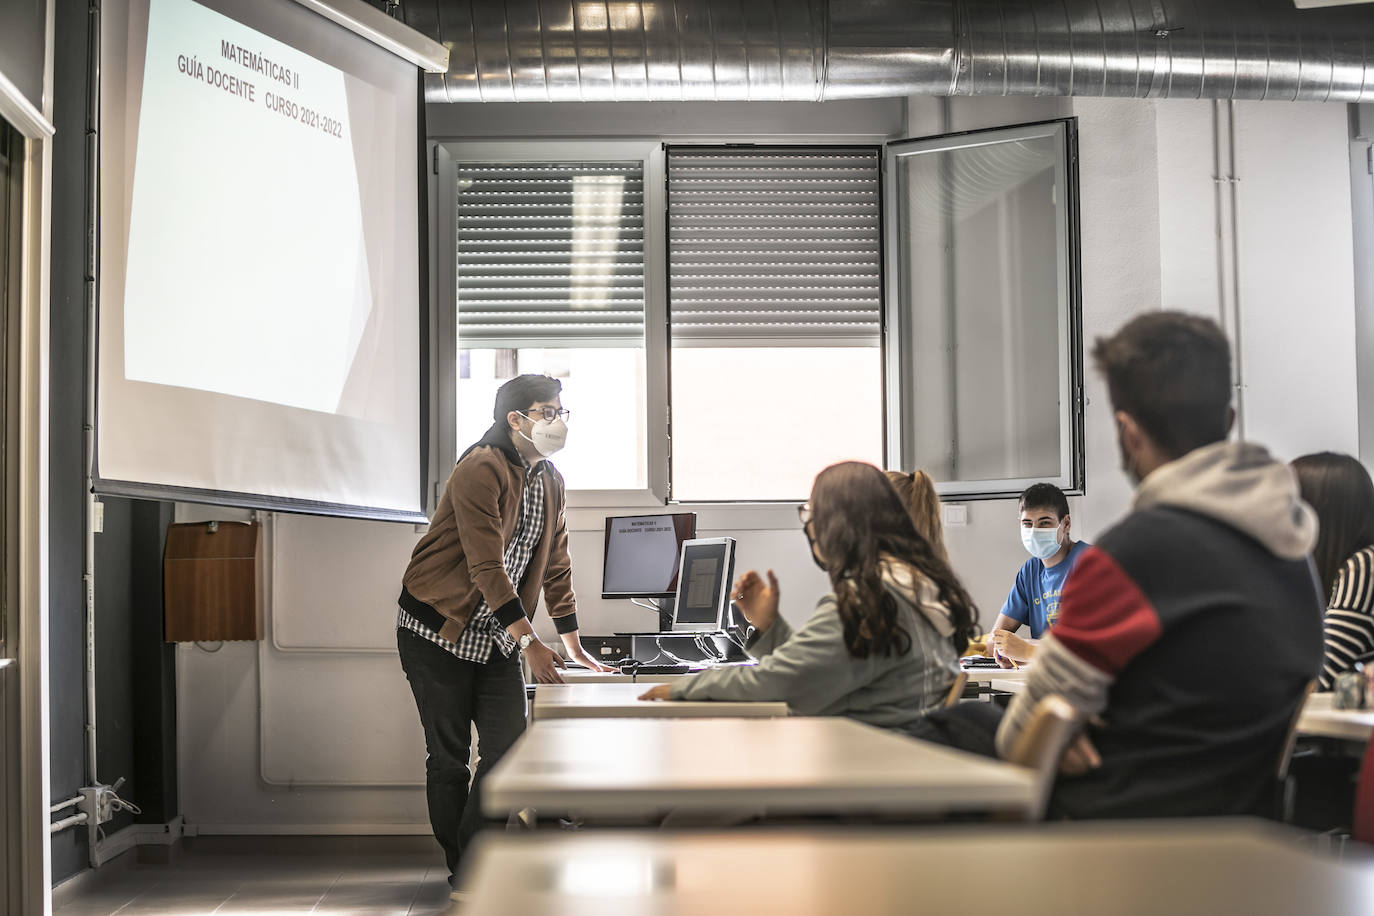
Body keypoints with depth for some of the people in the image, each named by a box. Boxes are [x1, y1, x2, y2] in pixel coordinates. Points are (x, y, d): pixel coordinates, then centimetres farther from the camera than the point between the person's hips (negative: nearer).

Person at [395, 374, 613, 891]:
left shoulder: (550, 482, 9)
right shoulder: (482, 469, -16)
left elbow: (556, 567, 14)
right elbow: (486, 565, -22)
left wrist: (574, 648, 11)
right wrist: (529, 642, -24)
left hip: (497, 637, 7)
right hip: (438, 631, -7)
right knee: (449, 757, 1)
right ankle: (463, 874, 15)